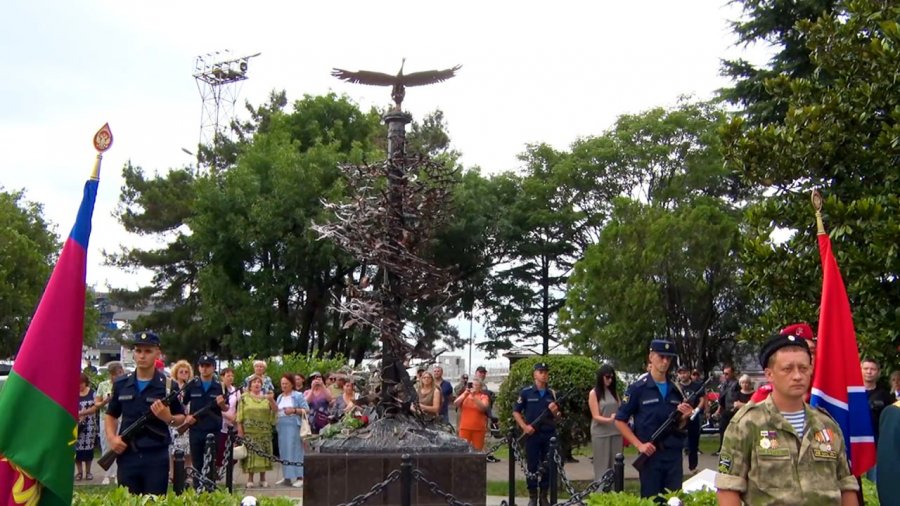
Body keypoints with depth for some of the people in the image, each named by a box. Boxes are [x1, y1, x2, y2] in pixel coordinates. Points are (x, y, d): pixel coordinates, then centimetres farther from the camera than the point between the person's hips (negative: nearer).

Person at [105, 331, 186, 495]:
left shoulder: (168, 385, -2)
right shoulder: (121, 384, 7)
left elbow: (181, 418, 6)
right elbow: (111, 415, 17)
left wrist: (169, 418, -16)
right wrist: (112, 437, 0)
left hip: (156, 457, -3)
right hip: (127, 456, 3)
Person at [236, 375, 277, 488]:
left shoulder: (266, 397, 9)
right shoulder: (244, 397, 4)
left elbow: (275, 410, -1)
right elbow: (240, 415, 1)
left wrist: (271, 400, -19)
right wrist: (240, 430, -6)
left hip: (264, 432, 2)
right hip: (249, 432, -2)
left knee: (263, 454, 2)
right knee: (250, 454, -3)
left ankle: (263, 478, 11)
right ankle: (250, 479, 5)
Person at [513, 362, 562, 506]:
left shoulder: (552, 393, 9)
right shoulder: (526, 392, -2)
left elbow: (557, 417, 14)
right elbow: (516, 411, 1)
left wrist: (556, 412, -9)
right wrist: (524, 426, -11)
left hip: (549, 434, 3)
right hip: (532, 434, -3)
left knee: (548, 466, 6)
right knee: (532, 466, 3)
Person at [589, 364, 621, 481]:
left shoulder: (614, 392, 12)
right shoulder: (594, 393, -3)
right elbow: (596, 416, -9)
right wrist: (609, 420, -27)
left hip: (616, 433, 4)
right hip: (600, 434, -4)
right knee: (602, 467, -1)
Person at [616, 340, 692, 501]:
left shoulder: (676, 390, 10)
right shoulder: (637, 388, -5)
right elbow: (620, 421, -4)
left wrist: (684, 417, -5)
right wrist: (639, 445, -12)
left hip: (674, 455, 5)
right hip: (650, 455, -4)